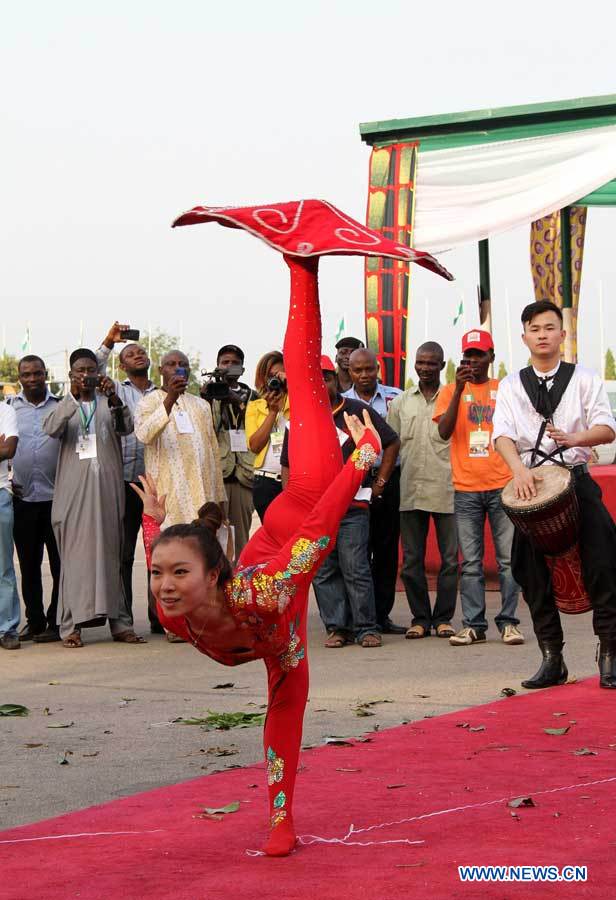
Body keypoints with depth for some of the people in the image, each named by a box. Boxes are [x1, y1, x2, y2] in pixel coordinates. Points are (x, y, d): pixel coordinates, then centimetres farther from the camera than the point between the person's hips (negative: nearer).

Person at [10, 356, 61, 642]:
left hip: (56, 497, -2)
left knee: (60, 564, -1)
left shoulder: (61, 406, 6)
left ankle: (56, 621, 6)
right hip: (23, 498, 2)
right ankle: (35, 621, 15)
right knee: (29, 564, 7)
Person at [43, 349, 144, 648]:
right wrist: (72, 397, -24)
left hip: (106, 485, 1)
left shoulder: (108, 403, 13)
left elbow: (126, 427, -6)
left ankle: (119, 622, 4)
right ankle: (71, 625, -6)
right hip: (74, 488, -1)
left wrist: (114, 398, -23)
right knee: (75, 552, -5)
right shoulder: (64, 406, 10)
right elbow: (51, 429, -11)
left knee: (110, 551, 2)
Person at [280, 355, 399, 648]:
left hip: (352, 506, -3)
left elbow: (392, 442, 11)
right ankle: (336, 627, 9)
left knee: (356, 569, -7)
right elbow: (287, 465, 17)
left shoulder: (358, 412, 4)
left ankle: (366, 628, -1)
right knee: (323, 572, 3)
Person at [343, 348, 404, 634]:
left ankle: (382, 614, 9)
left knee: (387, 549, 3)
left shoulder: (394, 398, 6)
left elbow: (393, 441, 0)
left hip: (389, 481, 1)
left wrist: (381, 481, -7)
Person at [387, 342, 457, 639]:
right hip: (410, 491, 2)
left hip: (446, 490, -2)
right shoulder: (400, 402, 12)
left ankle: (443, 617, 10)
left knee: (449, 557, 1)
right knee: (411, 559, 4)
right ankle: (420, 617, 13)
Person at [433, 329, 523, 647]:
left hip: (503, 487, 0)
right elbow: (444, 432, -7)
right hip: (466, 489, 0)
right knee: (471, 562, 1)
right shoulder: (450, 391, 7)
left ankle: (508, 622, 4)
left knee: (508, 559, -1)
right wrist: (459, 390, -15)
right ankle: (473, 624, 5)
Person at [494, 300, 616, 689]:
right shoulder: (511, 386, 11)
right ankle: (552, 659, 9)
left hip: (576, 479, -1)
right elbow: (503, 435, -3)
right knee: (533, 572, 0)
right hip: (530, 482, 2)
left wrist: (574, 438, -24)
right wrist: (520, 470, -22)